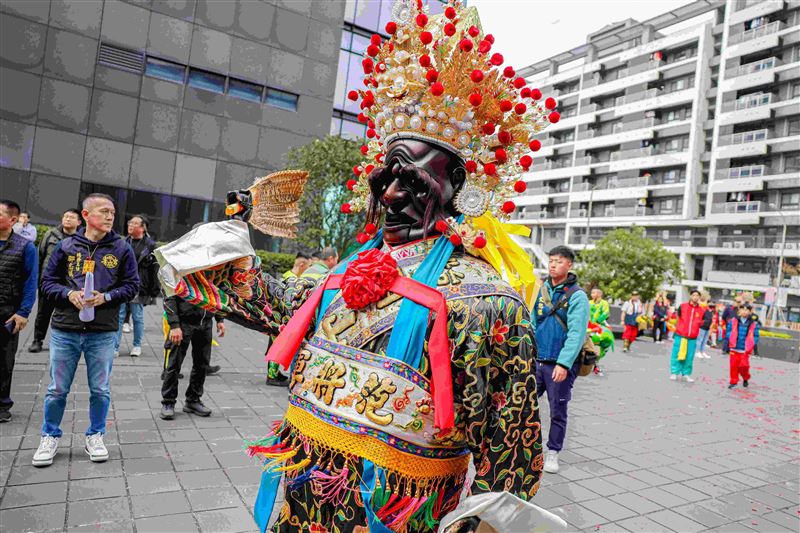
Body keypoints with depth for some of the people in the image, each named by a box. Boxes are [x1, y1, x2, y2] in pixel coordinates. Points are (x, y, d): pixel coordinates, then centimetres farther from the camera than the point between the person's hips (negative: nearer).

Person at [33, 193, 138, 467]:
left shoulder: (122, 248, 1)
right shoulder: (66, 246, 3)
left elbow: (131, 285, 2)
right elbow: (48, 281, 7)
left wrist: (106, 296, -14)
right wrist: (69, 293, -12)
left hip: (103, 333, 0)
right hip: (64, 331, 1)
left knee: (100, 390, 8)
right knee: (57, 389, 10)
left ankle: (95, 436, 27)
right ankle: (50, 437, 30)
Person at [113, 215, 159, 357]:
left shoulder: (150, 245, -3)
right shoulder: (124, 242, 10)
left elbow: (154, 269, -4)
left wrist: (154, 291, -7)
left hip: (138, 288, -3)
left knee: (138, 317, 7)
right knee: (119, 317, 2)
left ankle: (137, 346, 20)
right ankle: (115, 347, 7)